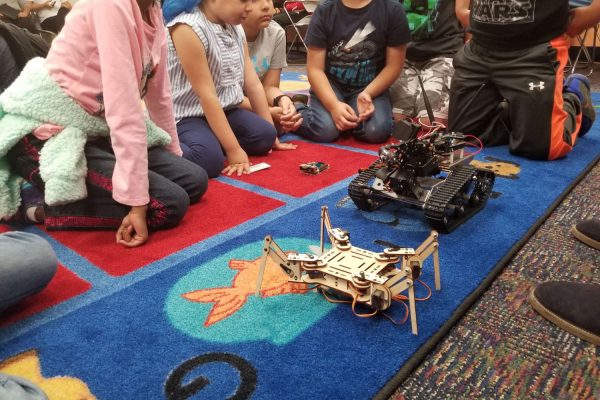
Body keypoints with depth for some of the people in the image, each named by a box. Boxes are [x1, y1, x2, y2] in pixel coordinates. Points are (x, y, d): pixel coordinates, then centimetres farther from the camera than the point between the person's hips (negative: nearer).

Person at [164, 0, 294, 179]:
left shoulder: (236, 27, 6)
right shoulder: (187, 28, -20)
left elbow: (252, 83, 7)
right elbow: (206, 94, -23)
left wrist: (271, 135, 8)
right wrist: (234, 150, -24)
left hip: (223, 110, 8)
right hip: (186, 116, -8)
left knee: (264, 135, -13)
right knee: (210, 159, -32)